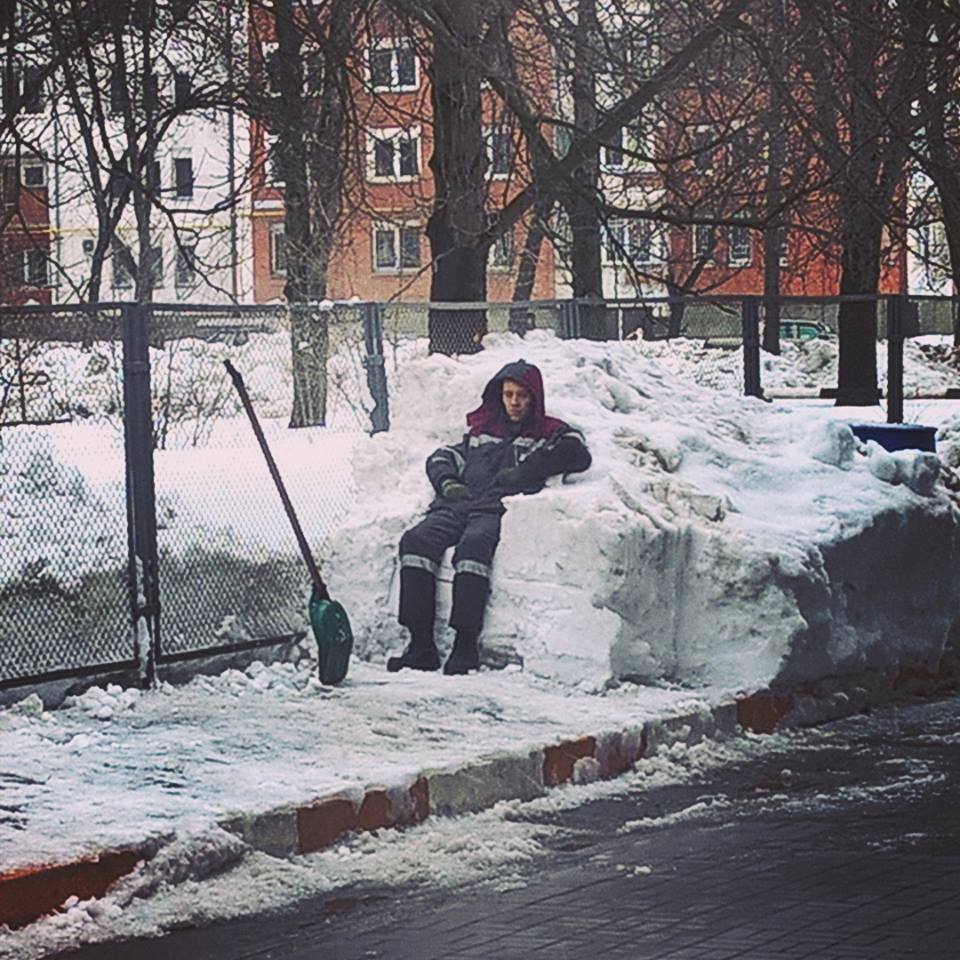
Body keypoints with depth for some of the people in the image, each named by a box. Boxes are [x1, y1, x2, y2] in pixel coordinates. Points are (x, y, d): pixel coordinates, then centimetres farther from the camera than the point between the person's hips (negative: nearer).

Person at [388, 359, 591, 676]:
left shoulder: (548, 434, 21)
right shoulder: (480, 431, 34)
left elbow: (577, 454, 2)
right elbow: (441, 458, 35)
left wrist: (526, 472, -2)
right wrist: (449, 483, 12)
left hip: (497, 510, -4)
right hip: (456, 506, 4)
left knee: (472, 546, -38)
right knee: (416, 540, -26)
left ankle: (466, 646, -41)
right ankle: (421, 645, -30)